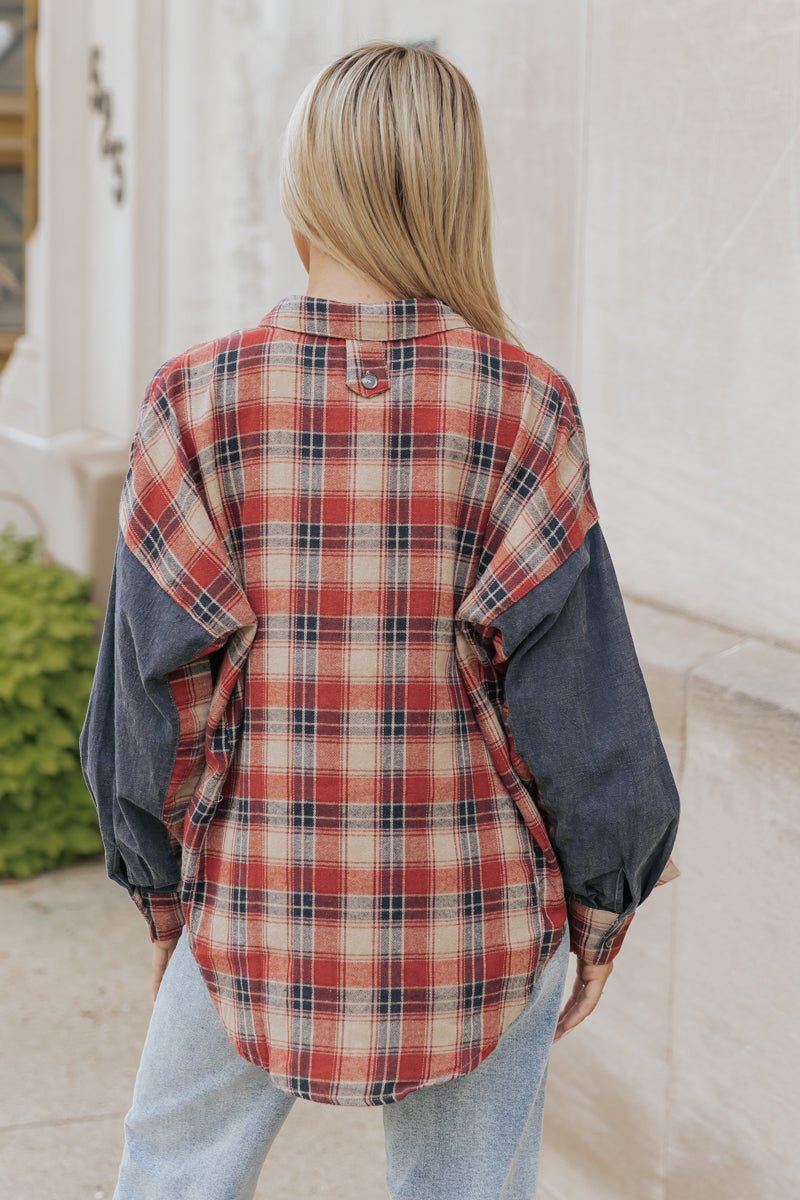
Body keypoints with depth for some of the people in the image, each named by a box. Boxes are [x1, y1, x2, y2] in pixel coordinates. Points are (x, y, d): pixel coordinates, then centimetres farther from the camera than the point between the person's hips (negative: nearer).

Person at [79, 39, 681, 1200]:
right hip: (481, 926, 0)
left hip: (259, 906, 1)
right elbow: (575, 687, -6)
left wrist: (159, 889, 11)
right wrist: (603, 905, 7)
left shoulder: (197, 404, -8)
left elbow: (152, 689, -3)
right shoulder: (521, 407, -9)